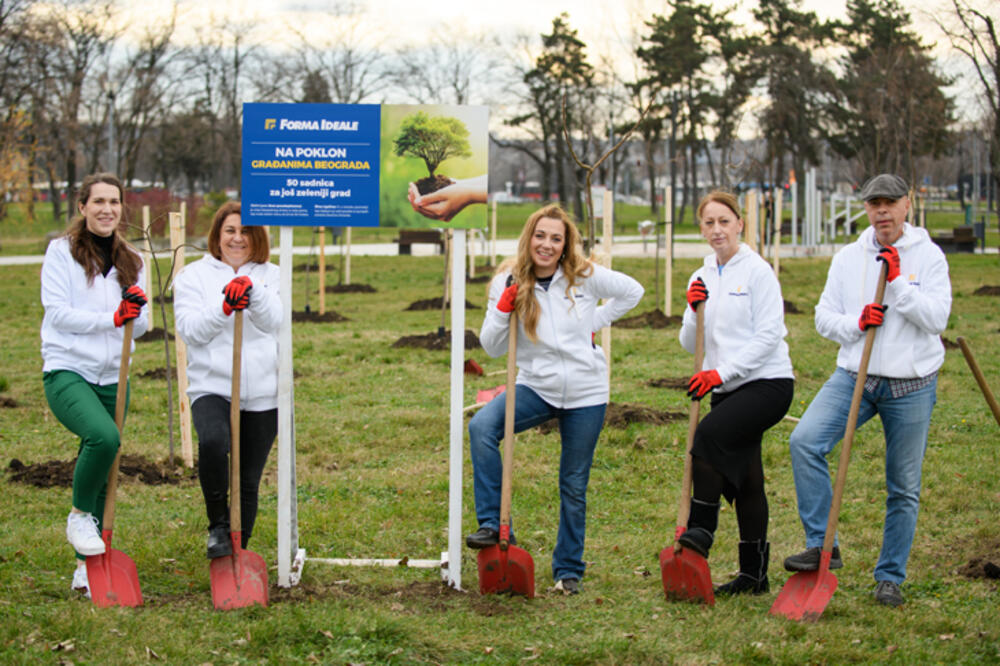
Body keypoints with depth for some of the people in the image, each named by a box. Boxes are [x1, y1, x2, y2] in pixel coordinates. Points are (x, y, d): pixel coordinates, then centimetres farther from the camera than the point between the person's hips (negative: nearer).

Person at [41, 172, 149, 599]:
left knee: (103, 473, 7)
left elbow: (140, 327, 11)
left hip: (112, 376, 5)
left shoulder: (131, 261, 13)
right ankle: (79, 515, -5)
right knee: (104, 437, -30)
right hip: (67, 371, -5)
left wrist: (138, 312, -12)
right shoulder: (62, 252, -1)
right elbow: (58, 313, -10)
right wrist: (112, 318, -18)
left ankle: (87, 567, 18)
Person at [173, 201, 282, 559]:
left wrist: (252, 291, -27)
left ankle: (238, 553, 22)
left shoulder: (270, 275, 11)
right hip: (212, 386, -2)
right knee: (213, 441, -32)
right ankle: (218, 525, -12)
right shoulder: (194, 275, 6)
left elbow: (274, 321, -8)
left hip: (262, 393, 2)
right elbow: (191, 329, -6)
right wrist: (224, 308, -24)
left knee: (249, 481, 7)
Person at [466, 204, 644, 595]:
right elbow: (492, 348, -3)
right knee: (482, 427, -27)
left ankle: (569, 570, 24)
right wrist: (503, 308, -19)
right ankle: (493, 525, -20)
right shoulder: (509, 282, -3)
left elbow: (632, 292, 10)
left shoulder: (585, 277, -5)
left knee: (574, 486, 8)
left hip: (585, 394, -1)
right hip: (536, 387, 1)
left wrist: (595, 322, 1)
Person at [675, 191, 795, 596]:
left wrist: (721, 372, -19)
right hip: (728, 389, 7)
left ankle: (701, 531, -18)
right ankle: (753, 574, 10)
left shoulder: (757, 271, -6)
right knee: (741, 478, 6)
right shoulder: (702, 278, 13)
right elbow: (690, 344, 12)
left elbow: (768, 335, -13)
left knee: (709, 434, -27)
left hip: (767, 382, -7)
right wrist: (694, 312, -8)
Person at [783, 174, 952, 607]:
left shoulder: (928, 256, -2)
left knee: (904, 487, 5)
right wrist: (855, 323, -12)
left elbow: (936, 318, -12)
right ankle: (822, 545, -13)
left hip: (911, 385, -2)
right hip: (854, 376, 2)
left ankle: (890, 577, 21)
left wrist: (898, 282, -19)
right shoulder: (848, 259, 6)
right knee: (804, 441, -21)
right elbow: (824, 317, 7)